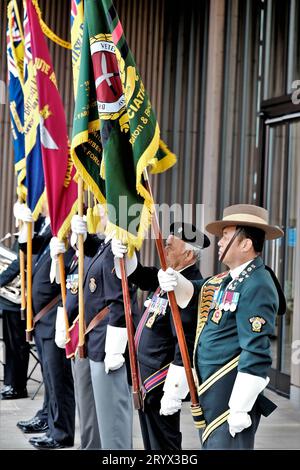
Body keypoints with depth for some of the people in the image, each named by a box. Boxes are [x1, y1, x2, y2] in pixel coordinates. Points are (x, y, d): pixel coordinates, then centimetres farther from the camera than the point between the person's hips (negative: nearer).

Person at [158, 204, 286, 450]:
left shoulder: (257, 286, -15)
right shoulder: (226, 280, 14)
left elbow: (256, 353, -20)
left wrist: (240, 409, -22)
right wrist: (175, 282, -8)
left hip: (232, 397, -10)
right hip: (210, 393, 10)